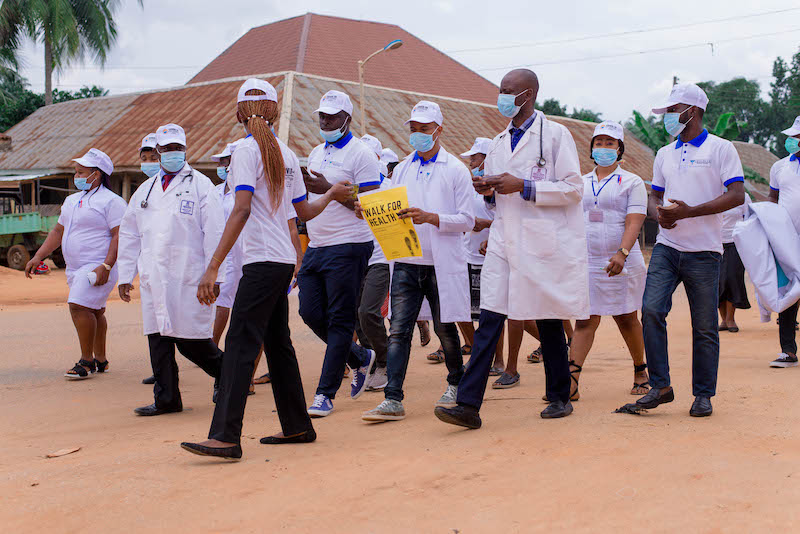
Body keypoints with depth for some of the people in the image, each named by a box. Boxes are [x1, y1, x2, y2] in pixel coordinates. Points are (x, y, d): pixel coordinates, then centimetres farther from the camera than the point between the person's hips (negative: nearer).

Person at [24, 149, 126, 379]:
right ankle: (100, 360, 20)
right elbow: (58, 232, 24)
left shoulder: (111, 201, -8)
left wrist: (106, 266, -23)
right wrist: (37, 257, 15)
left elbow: (119, 236, -15)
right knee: (94, 312, 12)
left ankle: (87, 361, -10)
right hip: (75, 269, 8)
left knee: (79, 306, -18)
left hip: (98, 267, -8)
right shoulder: (71, 201, 18)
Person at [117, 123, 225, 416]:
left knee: (190, 340, -5)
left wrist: (213, 276, -10)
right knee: (158, 337, 3)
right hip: (153, 278, 5)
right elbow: (129, 234, 22)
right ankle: (166, 399, 11)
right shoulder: (145, 190, 19)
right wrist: (125, 275, 15)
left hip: (188, 278, -5)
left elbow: (214, 233, -4)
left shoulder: (200, 185, 3)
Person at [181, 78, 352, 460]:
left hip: (263, 261, -8)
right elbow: (304, 211, 19)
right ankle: (297, 426, 21)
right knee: (277, 342, 15)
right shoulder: (285, 153, 12)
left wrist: (213, 267, -23)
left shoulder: (247, 149, -9)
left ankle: (226, 436, -16)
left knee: (240, 344, -11)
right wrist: (332, 193, 41)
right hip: (283, 260, 8)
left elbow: (242, 210, -19)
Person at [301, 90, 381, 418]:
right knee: (311, 313, 6)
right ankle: (360, 358, 28)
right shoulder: (316, 154, 18)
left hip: (348, 247, -8)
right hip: (315, 247, 8)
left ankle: (325, 393, -1)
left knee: (340, 320, -4)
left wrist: (330, 190, -20)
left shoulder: (361, 154, -6)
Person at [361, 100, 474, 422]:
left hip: (442, 263, -3)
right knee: (399, 330, -4)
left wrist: (430, 218, -19)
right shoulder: (401, 171, 14)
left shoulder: (456, 170, 1)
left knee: (445, 328, 8)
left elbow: (467, 220, -5)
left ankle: (456, 384, 30)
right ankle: (393, 400, -6)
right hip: (406, 262, 3)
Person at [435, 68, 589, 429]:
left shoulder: (555, 135, -3)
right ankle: (468, 405, -9)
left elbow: (574, 189, -9)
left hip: (544, 243, -5)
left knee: (548, 321, 5)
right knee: (489, 320, -4)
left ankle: (560, 397, 22)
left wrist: (522, 186, -16)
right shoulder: (499, 142, 16)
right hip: (504, 241, 5)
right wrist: (487, 190, 1)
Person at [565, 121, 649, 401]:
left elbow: (634, 222, -10)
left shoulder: (632, 182, 1)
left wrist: (621, 253, -25)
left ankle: (640, 371, 27)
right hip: (587, 262, 3)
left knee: (626, 318, 7)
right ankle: (571, 382, -15)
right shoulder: (581, 183, 14)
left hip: (622, 263, -3)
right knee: (585, 319, -6)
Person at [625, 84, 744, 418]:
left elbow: (736, 196, -8)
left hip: (703, 252, -4)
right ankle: (660, 386, -2)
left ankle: (703, 395, 12)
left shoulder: (720, 149, 0)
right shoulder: (665, 154, 19)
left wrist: (689, 211, -17)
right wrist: (658, 212, -2)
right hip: (667, 247, 5)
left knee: (704, 326, 1)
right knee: (651, 310, -12)